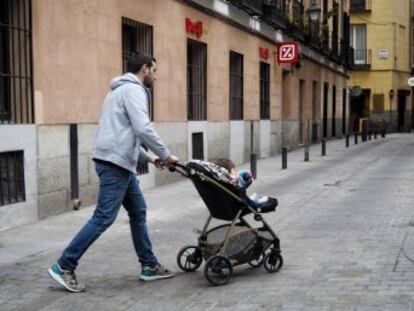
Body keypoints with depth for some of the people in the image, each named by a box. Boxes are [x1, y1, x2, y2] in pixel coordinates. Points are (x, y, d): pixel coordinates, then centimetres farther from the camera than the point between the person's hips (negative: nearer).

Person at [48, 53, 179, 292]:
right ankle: (64, 266, -5)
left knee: (138, 212, 13)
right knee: (104, 217, -9)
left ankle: (150, 266, 19)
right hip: (115, 163, -11)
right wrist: (166, 154, -10)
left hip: (121, 163, 11)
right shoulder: (133, 89, -9)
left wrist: (147, 156, 22)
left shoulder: (124, 90, 23)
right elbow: (143, 129, -20)